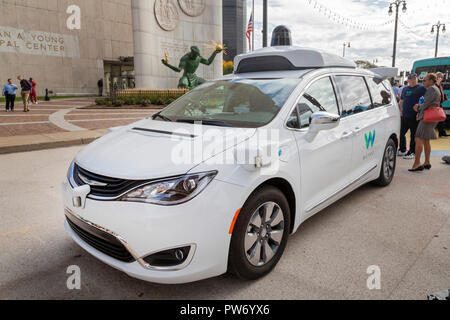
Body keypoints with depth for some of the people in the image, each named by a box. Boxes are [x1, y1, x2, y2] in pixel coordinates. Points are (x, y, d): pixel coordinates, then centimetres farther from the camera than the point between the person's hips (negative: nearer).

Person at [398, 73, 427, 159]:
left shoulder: (421, 88, -4)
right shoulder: (405, 89, 16)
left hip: (414, 117, -6)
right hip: (404, 116, 6)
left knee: (413, 135, 1)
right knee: (401, 133, 13)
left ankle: (412, 152, 11)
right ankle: (402, 150, 28)